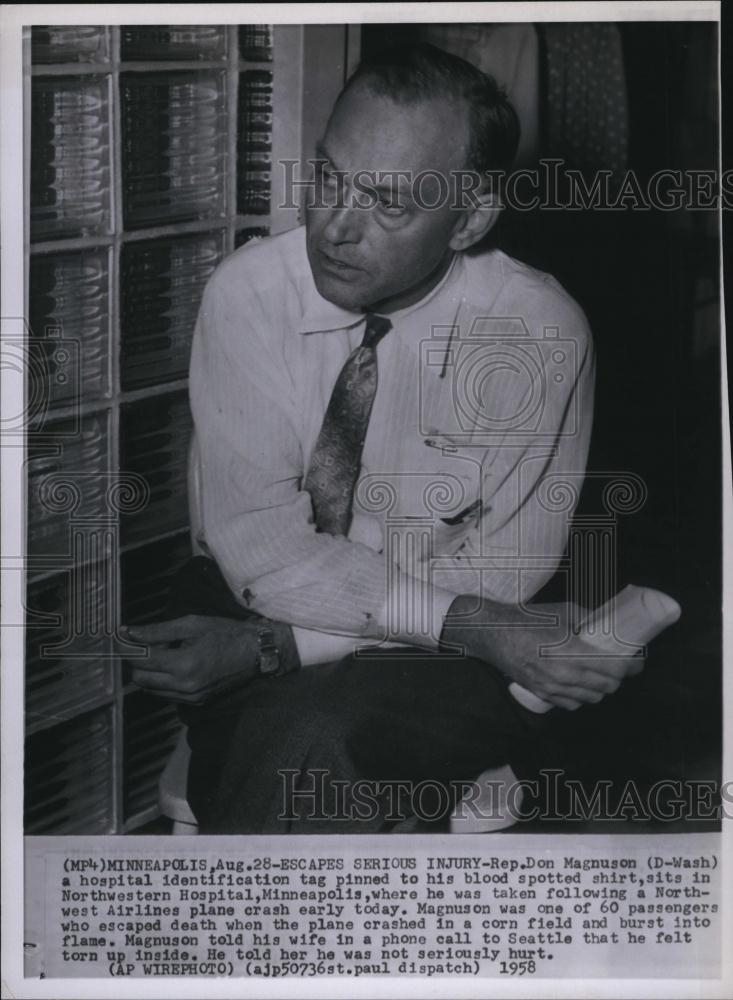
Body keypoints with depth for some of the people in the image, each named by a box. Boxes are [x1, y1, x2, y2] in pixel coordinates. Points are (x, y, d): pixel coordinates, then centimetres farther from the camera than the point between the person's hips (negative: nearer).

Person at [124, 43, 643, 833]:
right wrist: (469, 624, -26)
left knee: (311, 728, -32)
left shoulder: (541, 332, -13)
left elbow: (495, 579, -13)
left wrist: (271, 647, -21)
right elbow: (259, 545, -15)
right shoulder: (248, 290, -10)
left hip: (440, 677, -2)